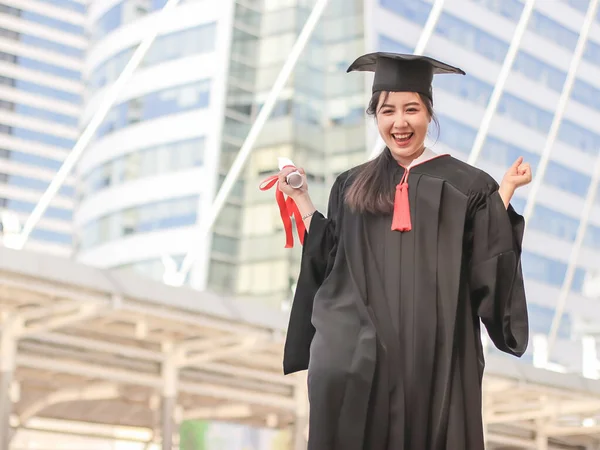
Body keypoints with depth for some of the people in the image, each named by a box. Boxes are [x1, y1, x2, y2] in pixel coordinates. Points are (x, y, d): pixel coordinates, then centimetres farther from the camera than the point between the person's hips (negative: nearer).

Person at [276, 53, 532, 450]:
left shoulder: (464, 184, 9)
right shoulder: (351, 188, 17)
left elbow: (489, 265, 2)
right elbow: (331, 262, 13)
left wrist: (505, 193, -1)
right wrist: (302, 201, 15)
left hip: (435, 347, -1)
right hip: (364, 346, 1)